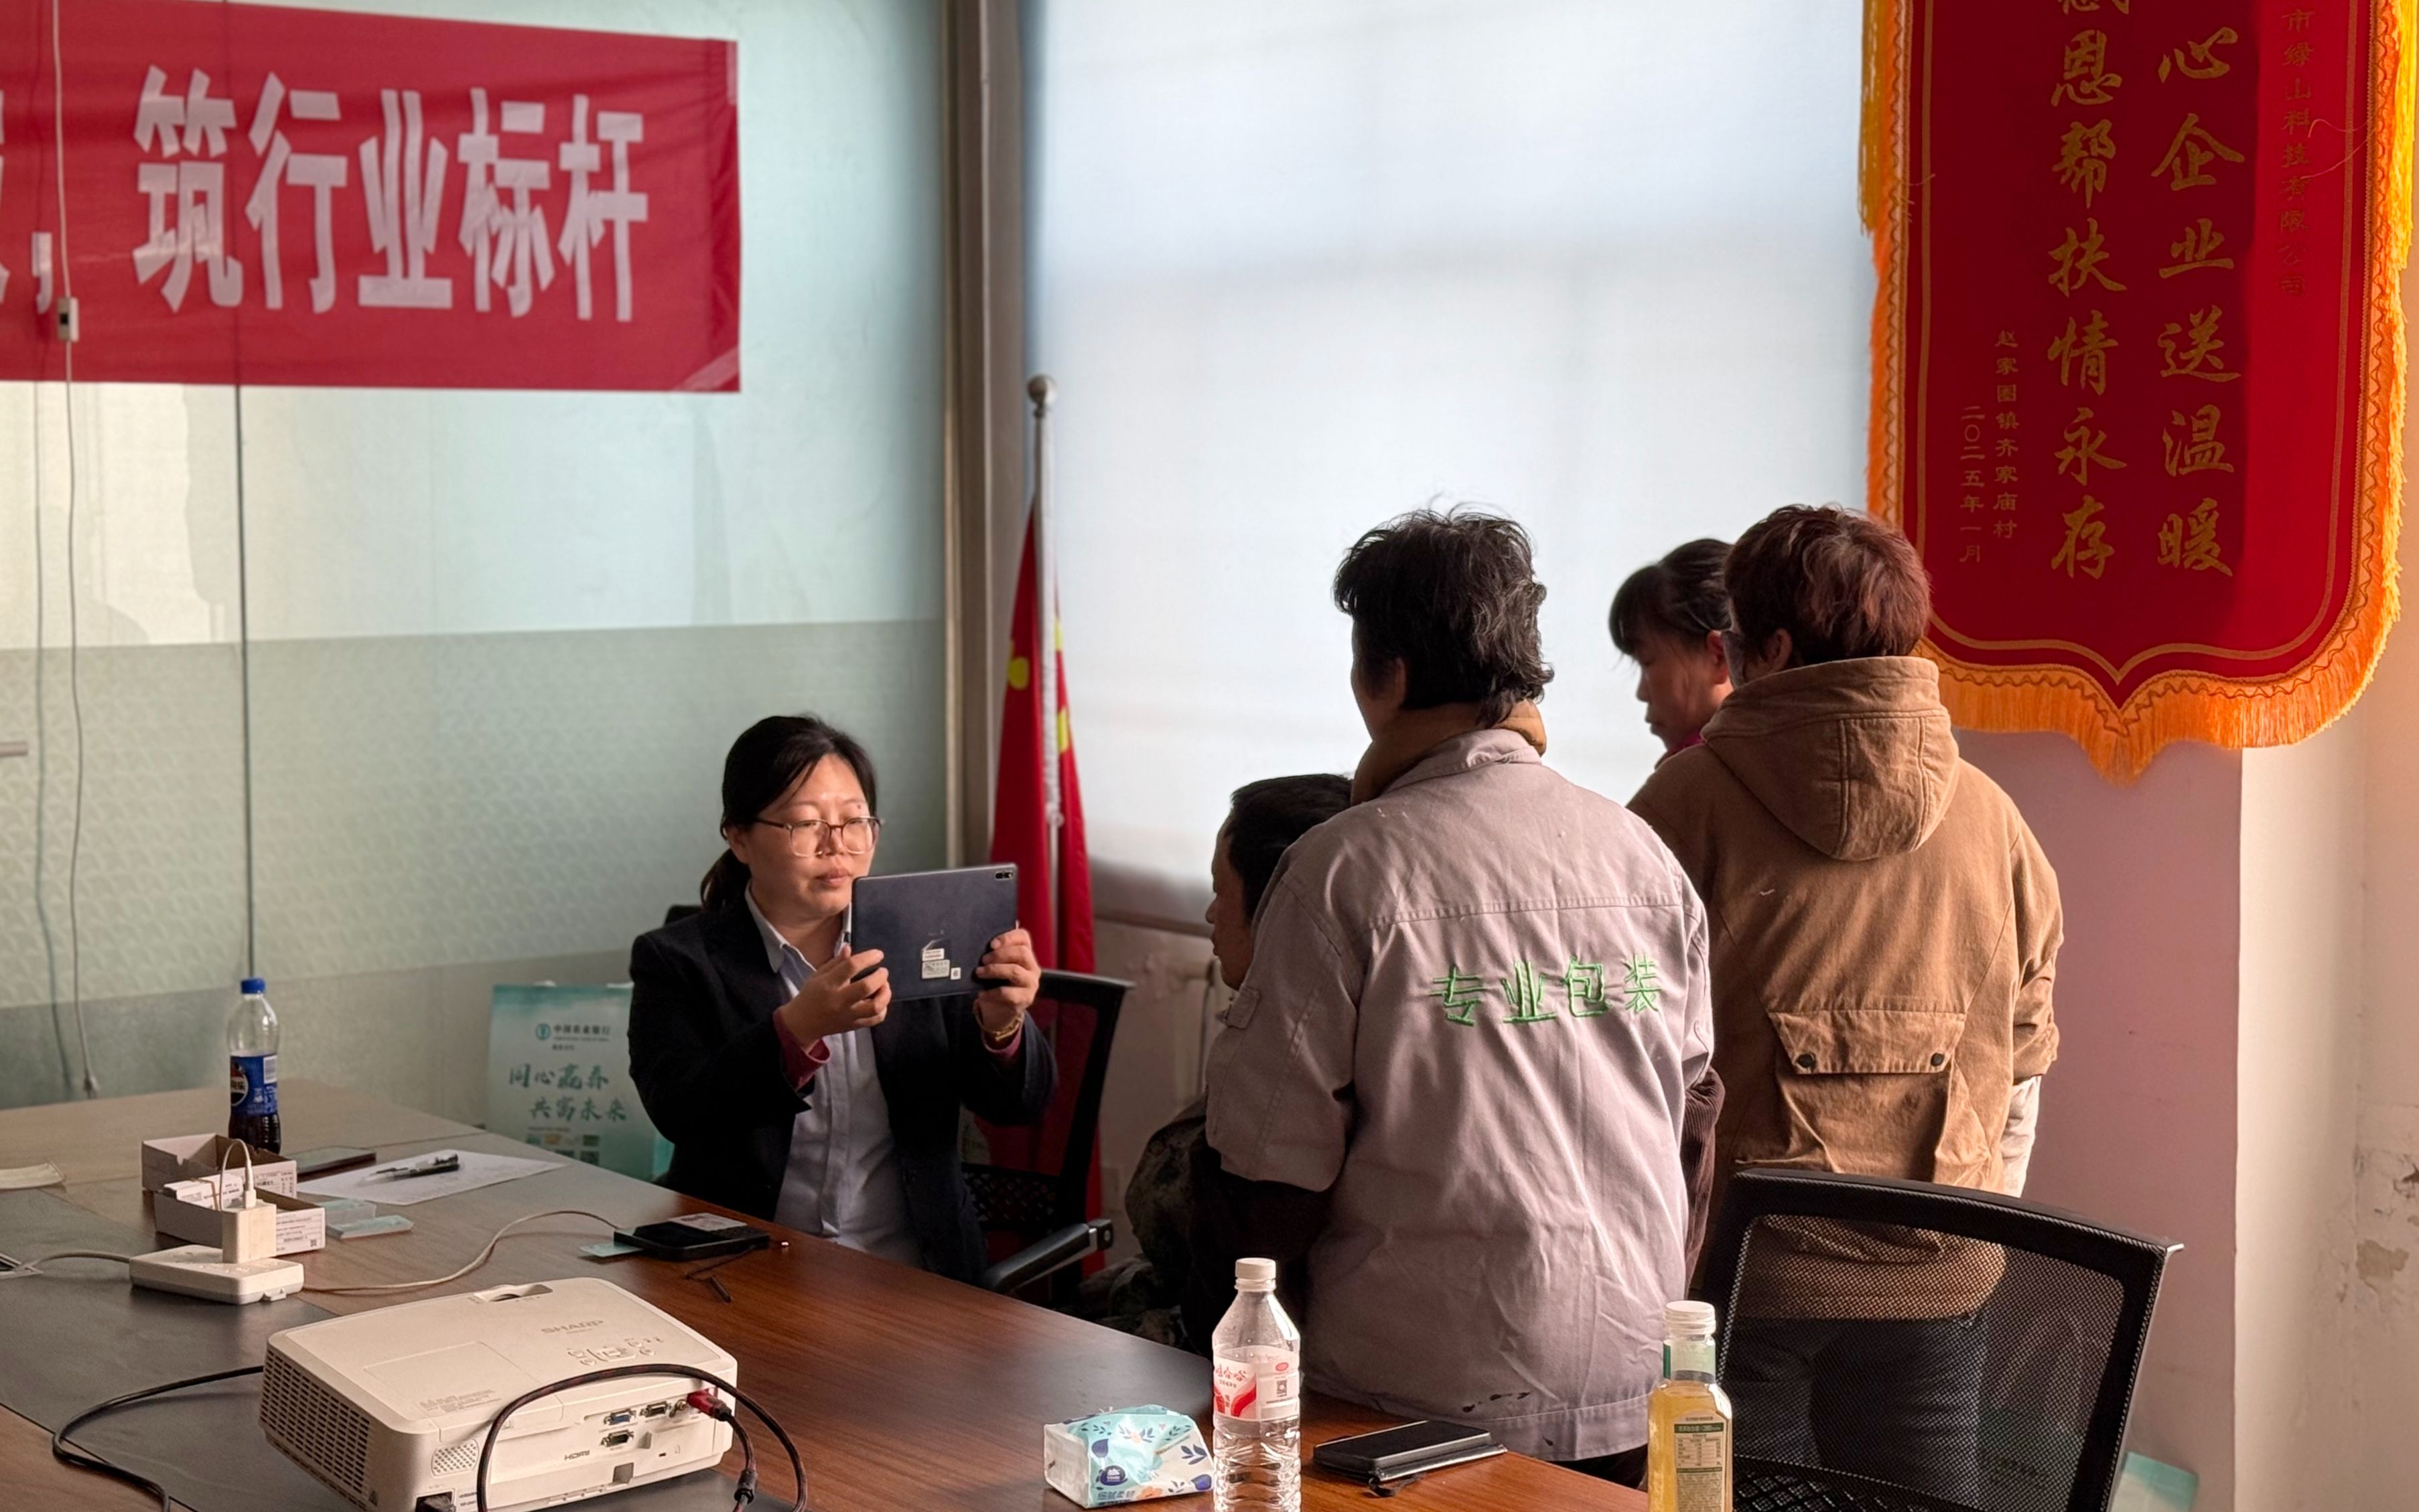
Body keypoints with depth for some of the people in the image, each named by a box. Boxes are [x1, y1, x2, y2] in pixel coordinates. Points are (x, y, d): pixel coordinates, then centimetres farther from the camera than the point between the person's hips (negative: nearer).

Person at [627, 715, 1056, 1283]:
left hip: (916, 1281, 2)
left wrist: (1001, 1026, -15)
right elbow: (679, 1114, -12)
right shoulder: (677, 961, 4)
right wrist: (800, 1026, -27)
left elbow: (1019, 1105, 7)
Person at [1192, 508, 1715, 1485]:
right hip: (1628, 1397, 5)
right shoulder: (1648, 861, 2)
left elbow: (1273, 1161, -9)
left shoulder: (1347, 871, -12)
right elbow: (1692, 1114, 10)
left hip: (1423, 1394, -4)